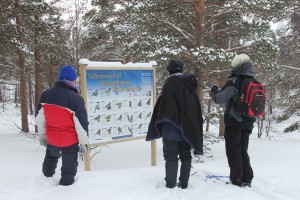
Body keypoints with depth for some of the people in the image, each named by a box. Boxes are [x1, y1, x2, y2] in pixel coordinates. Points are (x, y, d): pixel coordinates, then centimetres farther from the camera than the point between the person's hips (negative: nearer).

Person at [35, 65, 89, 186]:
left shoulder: (46, 94, -5)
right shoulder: (76, 98, -20)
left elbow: (39, 118, 3)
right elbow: (82, 124, -16)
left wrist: (42, 135, 16)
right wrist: (83, 143, -6)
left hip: (51, 138, 6)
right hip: (69, 140, -5)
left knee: (51, 156, 34)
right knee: (69, 165, 14)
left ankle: (47, 175, 57)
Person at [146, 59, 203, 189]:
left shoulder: (170, 83, -11)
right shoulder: (189, 84, 10)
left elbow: (163, 105, -14)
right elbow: (196, 108, 14)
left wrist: (160, 124, -6)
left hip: (172, 127, -6)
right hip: (187, 127, 6)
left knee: (171, 155, 2)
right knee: (185, 155, 12)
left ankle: (171, 183, 5)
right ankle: (184, 182, 16)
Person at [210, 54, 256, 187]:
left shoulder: (234, 81, -16)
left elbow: (219, 98, -18)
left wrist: (214, 91, 1)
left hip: (234, 121, -7)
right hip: (248, 122, 7)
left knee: (233, 151, 3)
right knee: (243, 150, 16)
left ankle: (236, 180, 6)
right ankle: (247, 179, 19)